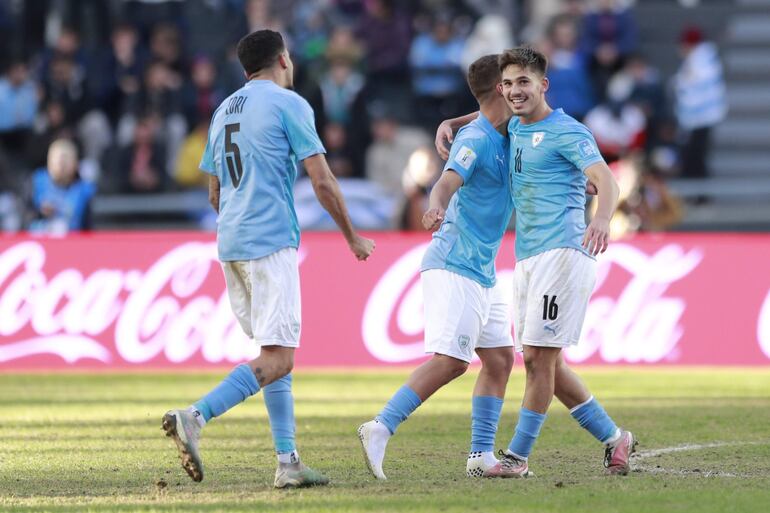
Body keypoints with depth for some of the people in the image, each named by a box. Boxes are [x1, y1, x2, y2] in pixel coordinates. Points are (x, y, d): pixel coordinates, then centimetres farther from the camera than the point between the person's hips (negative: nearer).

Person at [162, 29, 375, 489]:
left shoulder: (223, 111, 18)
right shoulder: (289, 104, -4)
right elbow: (323, 182, -7)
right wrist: (353, 237, 4)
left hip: (230, 243, 8)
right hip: (271, 243, -8)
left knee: (275, 355, 12)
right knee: (277, 360, -11)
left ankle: (288, 462, 8)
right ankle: (194, 418, -27)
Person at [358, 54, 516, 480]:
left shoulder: (506, 139, 13)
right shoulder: (475, 140, -14)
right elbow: (448, 182, -30)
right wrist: (436, 208, -52)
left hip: (482, 273, 10)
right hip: (455, 267, -10)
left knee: (500, 358, 9)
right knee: (451, 360, -18)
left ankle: (481, 454, 11)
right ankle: (380, 429, -19)